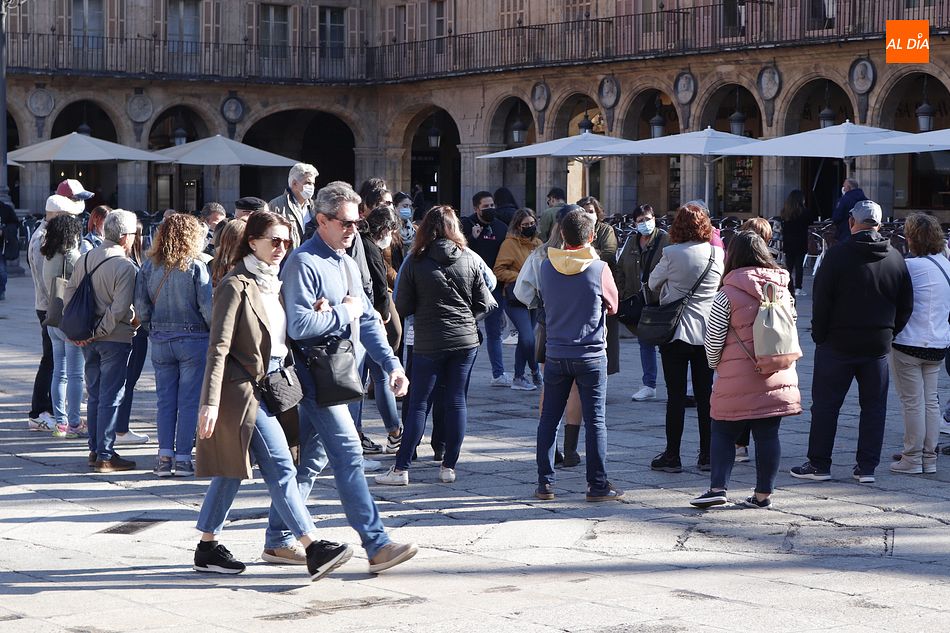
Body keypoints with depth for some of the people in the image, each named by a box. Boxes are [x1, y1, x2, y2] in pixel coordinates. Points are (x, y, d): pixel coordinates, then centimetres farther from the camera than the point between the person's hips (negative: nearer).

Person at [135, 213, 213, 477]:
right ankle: (183, 458, 3)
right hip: (193, 338, -3)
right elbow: (207, 307, -11)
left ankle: (164, 456, 7)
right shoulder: (196, 267, -9)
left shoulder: (149, 266, 2)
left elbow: (141, 306, 2)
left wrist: (153, 331, 14)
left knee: (165, 399, 10)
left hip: (160, 340, 3)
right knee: (189, 400, 3)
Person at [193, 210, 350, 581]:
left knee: (231, 470, 13)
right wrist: (210, 401, -20)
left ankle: (208, 548, 20)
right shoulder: (236, 286, -12)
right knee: (280, 467, -10)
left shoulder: (274, 284, 14)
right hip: (243, 387, -9)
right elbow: (218, 347, -15)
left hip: (268, 386, 9)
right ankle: (313, 549, -11)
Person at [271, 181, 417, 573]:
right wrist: (344, 313, -11)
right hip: (316, 374, -9)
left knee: (311, 457, 12)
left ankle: (278, 540, 21)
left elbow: (367, 320, 16)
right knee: (348, 454, -11)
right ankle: (376, 546, -12)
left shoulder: (347, 263, 16)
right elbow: (299, 325, -23)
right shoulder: (304, 263, -13)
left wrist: (391, 364, 5)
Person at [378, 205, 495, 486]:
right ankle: (449, 466, 10)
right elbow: (483, 304, 2)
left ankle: (401, 468, 1)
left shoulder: (415, 263, -7)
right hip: (465, 339, 2)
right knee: (456, 400, 8)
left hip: (429, 344, -2)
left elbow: (403, 307, -3)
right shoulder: (469, 260, -1)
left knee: (418, 403, 3)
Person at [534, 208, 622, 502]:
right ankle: (598, 485, 5)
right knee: (595, 421, 3)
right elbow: (612, 306, 3)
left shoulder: (547, 266, -3)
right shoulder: (599, 268, -11)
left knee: (549, 419, 10)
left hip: (555, 354, 3)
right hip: (591, 354, -3)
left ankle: (545, 483, 12)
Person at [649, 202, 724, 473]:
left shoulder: (672, 254, -12)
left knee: (676, 395, 1)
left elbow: (653, 284, 1)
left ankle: (672, 456, 4)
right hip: (708, 334, 3)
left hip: (676, 331, -3)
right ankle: (707, 455, 14)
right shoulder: (717, 253, -2)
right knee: (705, 394, 10)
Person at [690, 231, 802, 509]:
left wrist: (715, 364, 12)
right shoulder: (783, 290, 6)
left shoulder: (728, 294, -9)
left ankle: (718, 488, -1)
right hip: (777, 377, 4)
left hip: (738, 380, -4)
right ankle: (763, 493, 10)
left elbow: (713, 338, -5)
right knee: (768, 434, 7)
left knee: (723, 433, 6)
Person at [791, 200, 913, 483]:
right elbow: (906, 306, 7)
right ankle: (867, 467, 11)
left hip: (838, 343, -3)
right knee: (874, 406, 10)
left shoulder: (837, 256, -11)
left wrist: (820, 337, 1)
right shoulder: (895, 258, 2)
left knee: (825, 404, 5)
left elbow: (821, 302, -10)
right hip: (878, 345, 3)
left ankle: (819, 464, 9)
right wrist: (889, 334, 16)